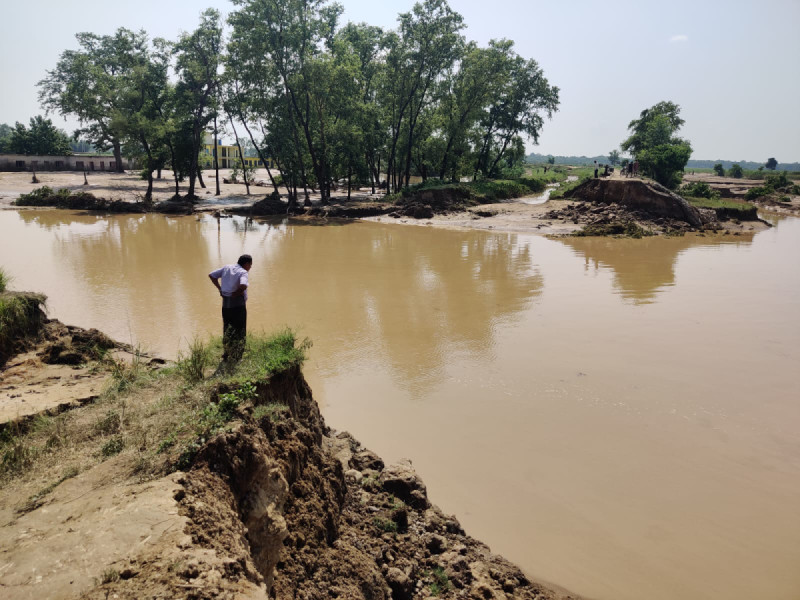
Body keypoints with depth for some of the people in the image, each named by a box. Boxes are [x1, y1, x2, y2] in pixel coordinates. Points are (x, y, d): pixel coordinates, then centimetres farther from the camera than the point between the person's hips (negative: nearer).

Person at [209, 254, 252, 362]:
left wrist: (220, 289, 9)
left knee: (227, 332, 19)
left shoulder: (227, 268, 9)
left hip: (225, 304, 7)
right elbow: (243, 286, -31)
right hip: (238, 305, -7)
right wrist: (236, 294, -14)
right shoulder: (243, 272, -12)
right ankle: (235, 358, 9)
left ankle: (225, 357, 27)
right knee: (239, 333, 6)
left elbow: (211, 275, 12)